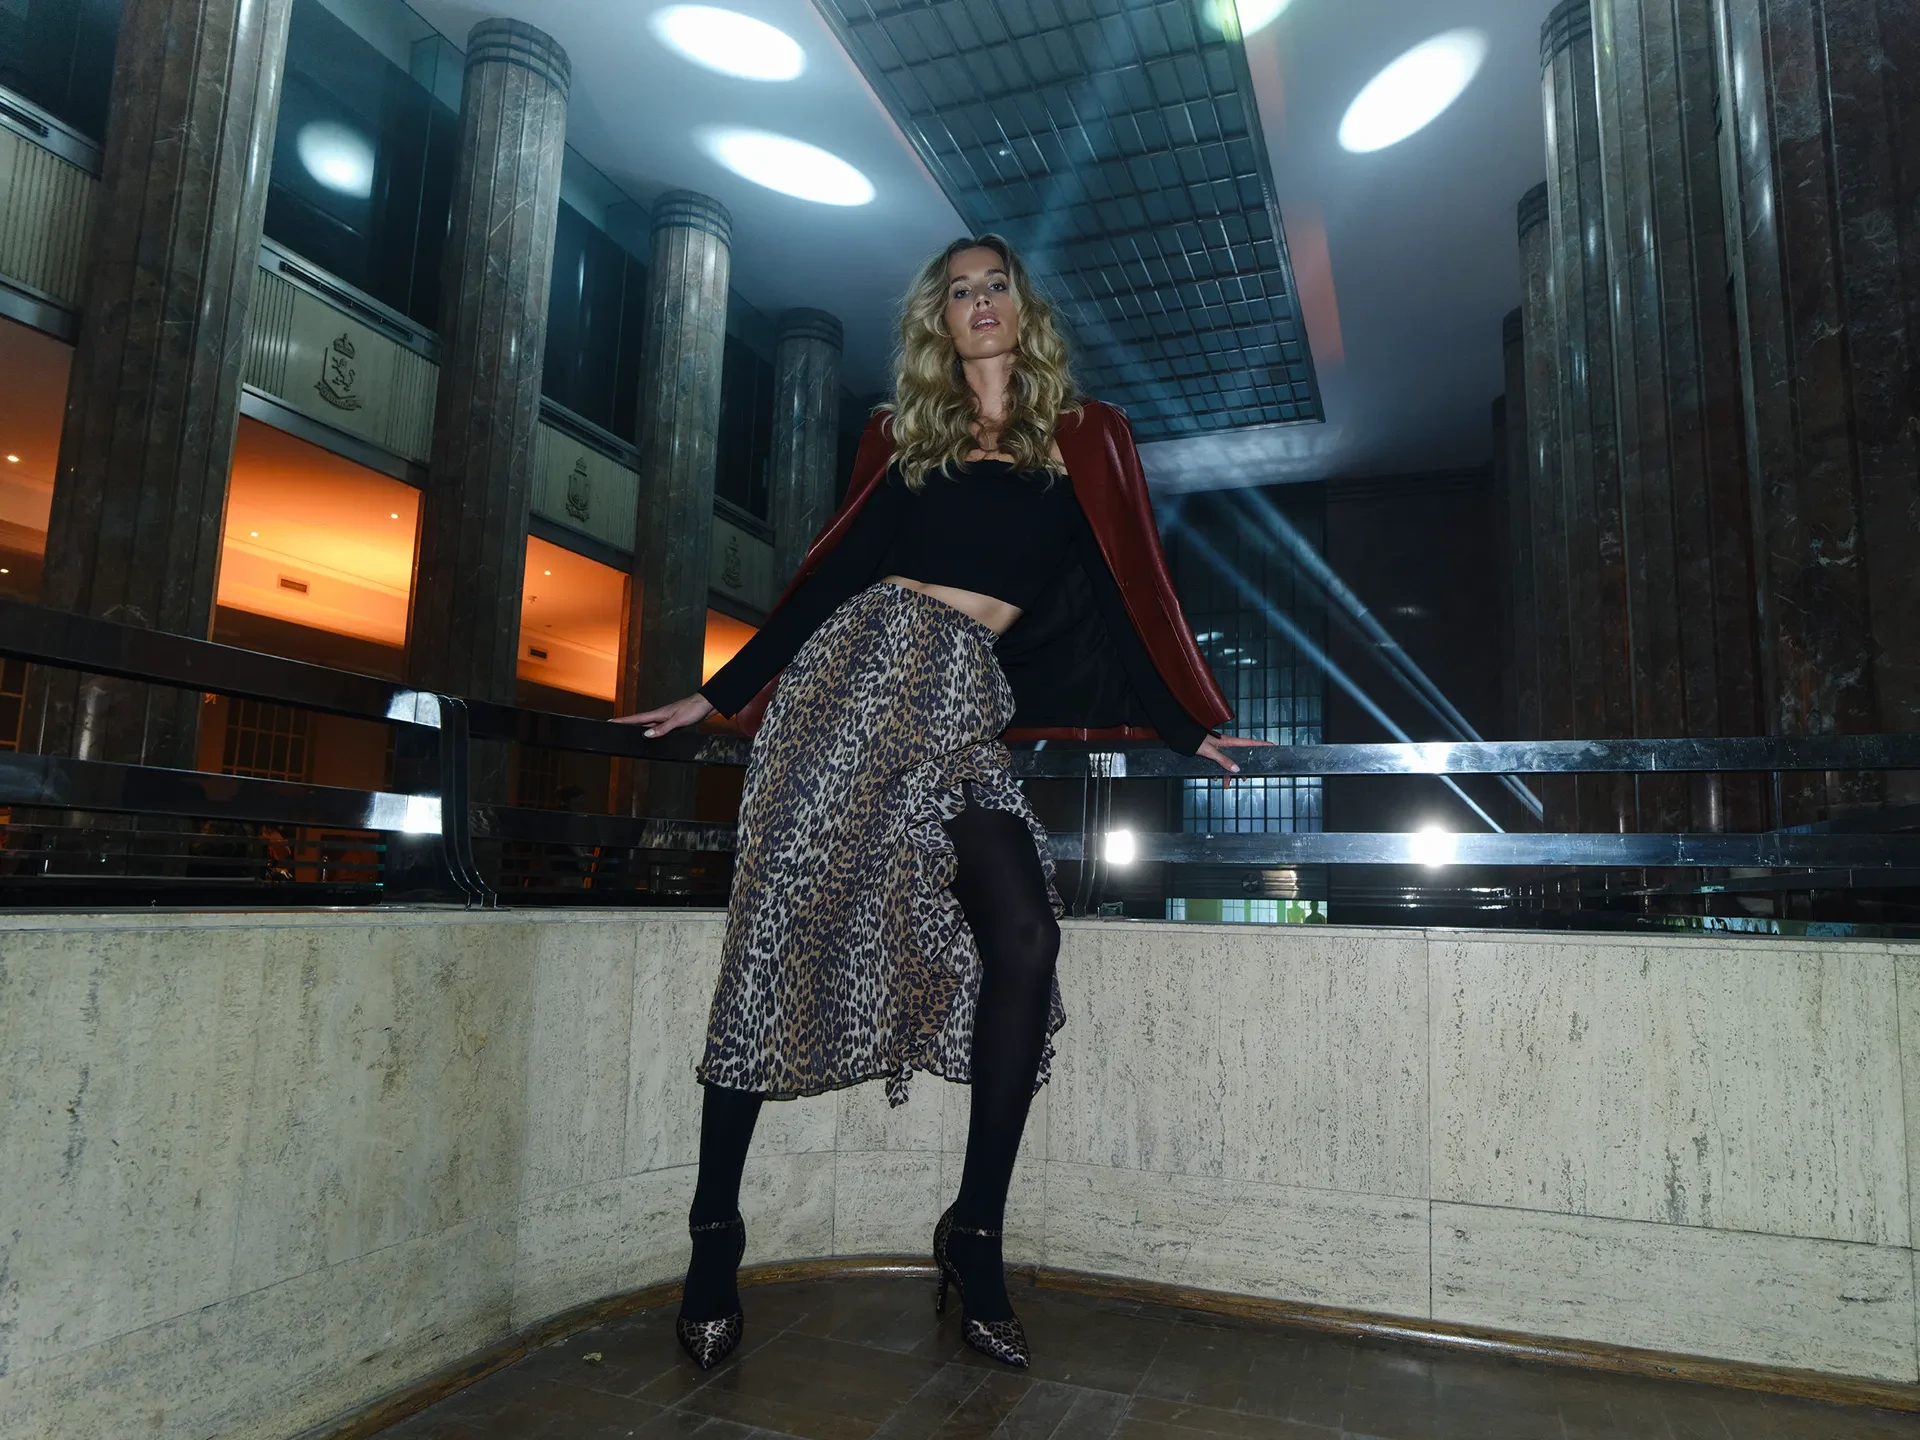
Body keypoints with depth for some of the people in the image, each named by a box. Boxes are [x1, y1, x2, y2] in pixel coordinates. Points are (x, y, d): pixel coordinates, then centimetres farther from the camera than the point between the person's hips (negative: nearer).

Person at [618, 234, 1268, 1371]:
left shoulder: (1081, 441, 16)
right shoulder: (904, 443, 16)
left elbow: (1116, 602, 16)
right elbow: (831, 582, 16)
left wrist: (1190, 732, 14)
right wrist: (713, 698, 15)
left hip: (968, 709, 1)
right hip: (861, 676, 0)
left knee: (1024, 937, -17)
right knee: (783, 932, -7)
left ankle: (976, 1236, -1)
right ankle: (715, 1231, 6)